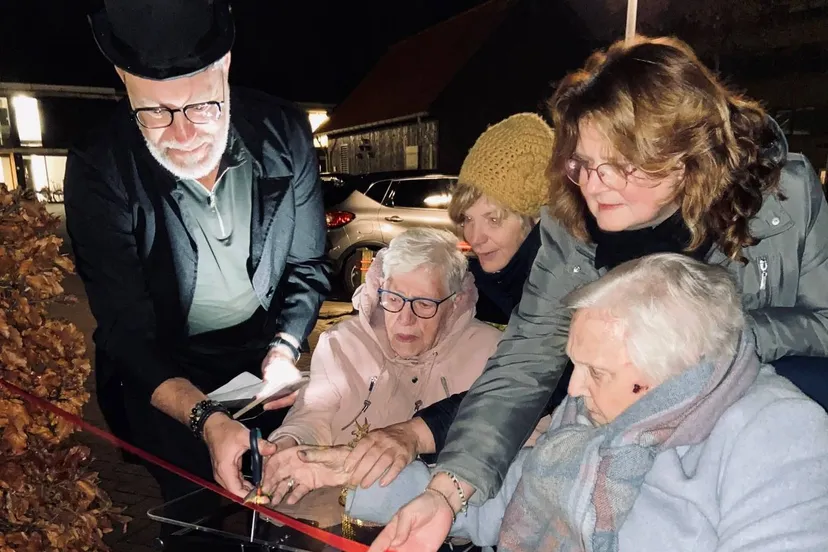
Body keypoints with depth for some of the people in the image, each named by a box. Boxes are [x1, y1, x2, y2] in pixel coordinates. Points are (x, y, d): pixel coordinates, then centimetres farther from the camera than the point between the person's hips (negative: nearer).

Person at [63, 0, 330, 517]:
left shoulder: (284, 132, -17)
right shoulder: (99, 170, -24)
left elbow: (309, 265, -6)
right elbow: (127, 329, -23)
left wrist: (283, 352, -21)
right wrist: (206, 419, -38)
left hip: (266, 350, 3)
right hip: (165, 378, -2)